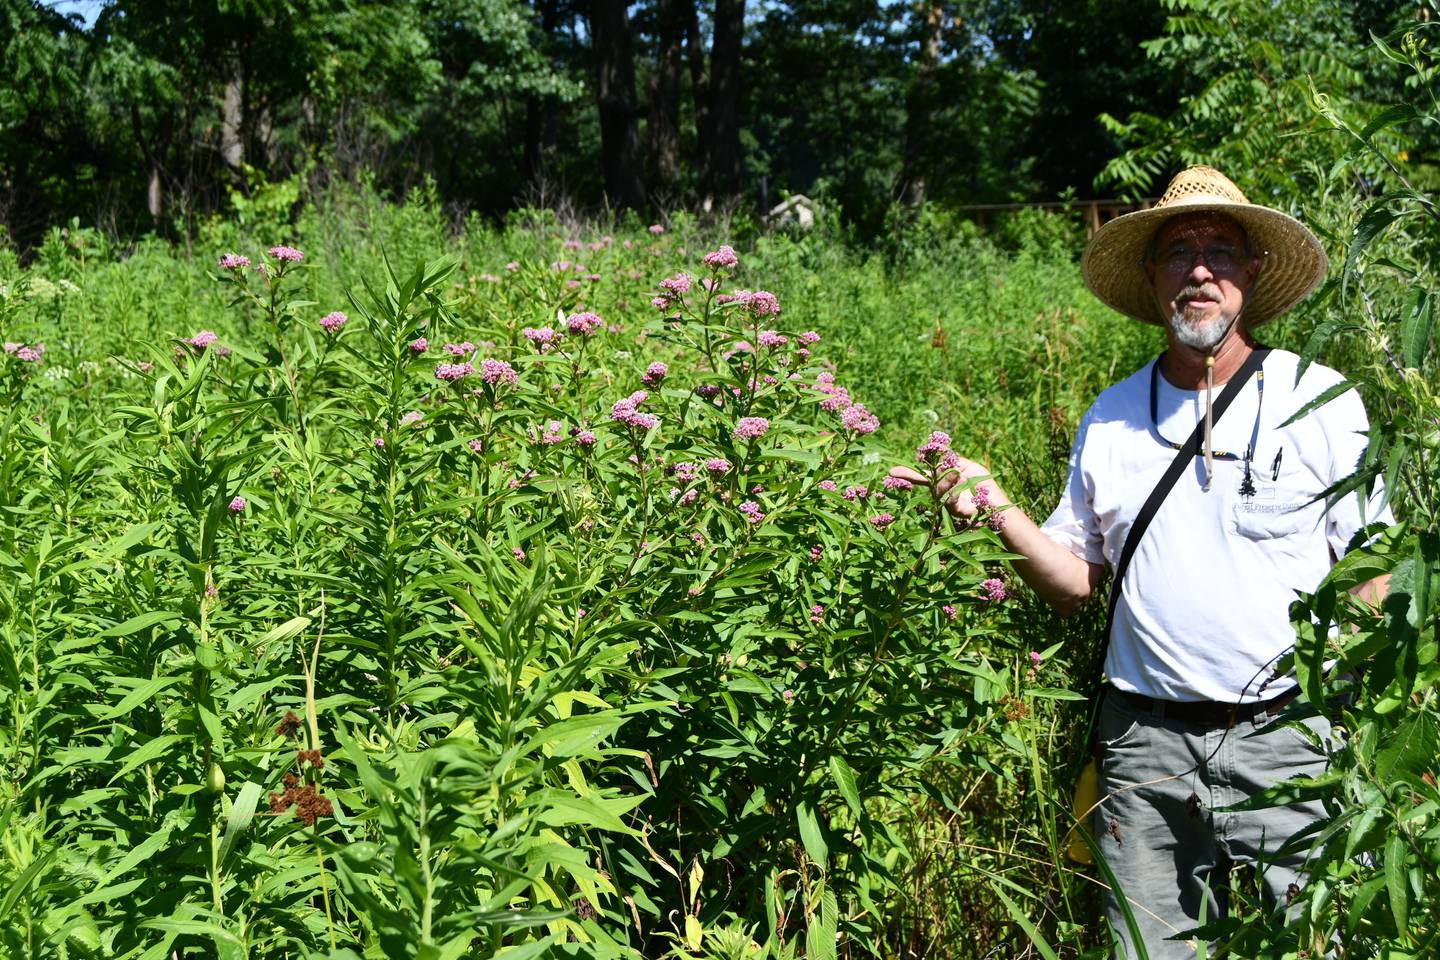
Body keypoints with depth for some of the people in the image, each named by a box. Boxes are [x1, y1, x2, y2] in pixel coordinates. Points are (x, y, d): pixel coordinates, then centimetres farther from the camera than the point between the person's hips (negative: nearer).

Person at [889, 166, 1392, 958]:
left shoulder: (1321, 400, 1)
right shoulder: (1109, 419, 8)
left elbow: (1370, 571, 2)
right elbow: (1074, 582, 10)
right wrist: (997, 510, -6)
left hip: (1286, 741, -2)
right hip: (1145, 744, 2)